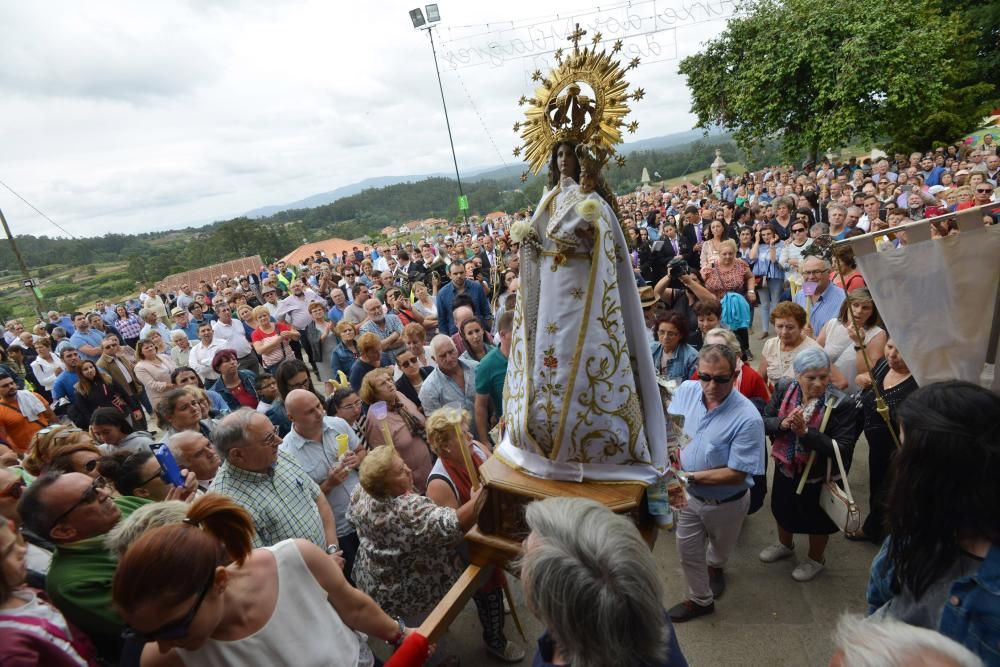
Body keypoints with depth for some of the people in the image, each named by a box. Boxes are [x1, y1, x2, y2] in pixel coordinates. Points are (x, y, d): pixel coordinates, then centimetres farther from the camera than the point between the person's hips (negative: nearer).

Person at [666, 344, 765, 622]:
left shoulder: (748, 418, -31)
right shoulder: (686, 390, -17)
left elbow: (736, 474, -27)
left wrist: (690, 476, -28)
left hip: (726, 502, -3)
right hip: (689, 495, 3)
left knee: (720, 547, 27)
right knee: (687, 550, 17)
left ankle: (714, 567, 60)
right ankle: (701, 600, 42)